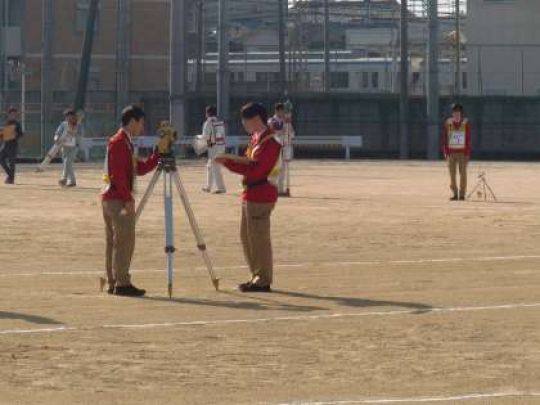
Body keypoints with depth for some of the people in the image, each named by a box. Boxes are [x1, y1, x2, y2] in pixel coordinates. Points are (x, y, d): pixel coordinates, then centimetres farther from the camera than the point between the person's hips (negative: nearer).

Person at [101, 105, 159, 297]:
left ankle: (113, 283, 15)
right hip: (119, 200, -10)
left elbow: (140, 168, 18)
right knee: (124, 241, -9)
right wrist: (128, 199, -21)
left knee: (115, 242, 11)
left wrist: (158, 155, 11)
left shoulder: (126, 143, 18)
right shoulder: (119, 142, -13)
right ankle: (122, 283, -10)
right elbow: (118, 174, -20)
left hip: (111, 199, 10)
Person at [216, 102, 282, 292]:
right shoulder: (256, 138, 15)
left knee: (259, 238, -6)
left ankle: (263, 281, 0)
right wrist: (231, 160, 4)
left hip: (261, 196, -10)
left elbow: (255, 169, -23)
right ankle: (257, 277, 22)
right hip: (250, 194, 10)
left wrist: (228, 163, -20)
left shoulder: (270, 141, -17)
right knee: (246, 236, 15)